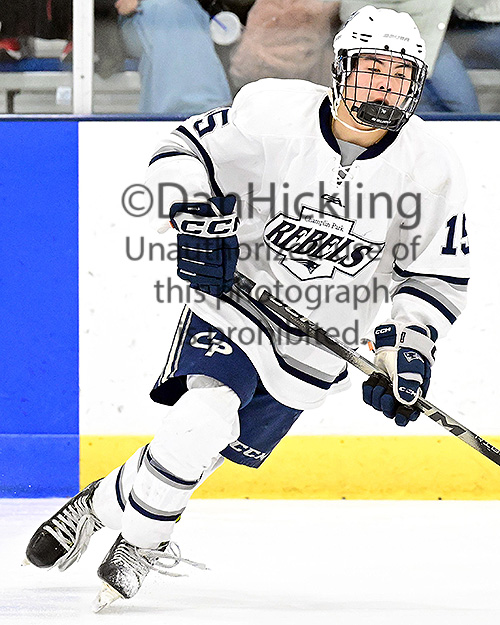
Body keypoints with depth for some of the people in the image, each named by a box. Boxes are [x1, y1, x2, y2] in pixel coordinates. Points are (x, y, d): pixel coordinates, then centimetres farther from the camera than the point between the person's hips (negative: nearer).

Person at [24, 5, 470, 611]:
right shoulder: (276, 111, -15)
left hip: (320, 343, 2)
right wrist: (195, 216, -23)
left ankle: (110, 501, 22)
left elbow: (439, 272, -1)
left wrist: (410, 348, -14)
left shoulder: (432, 170, -9)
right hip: (235, 293, -2)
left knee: (225, 447, 0)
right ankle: (140, 533, -5)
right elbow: (180, 151, -6)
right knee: (202, 420, -24)